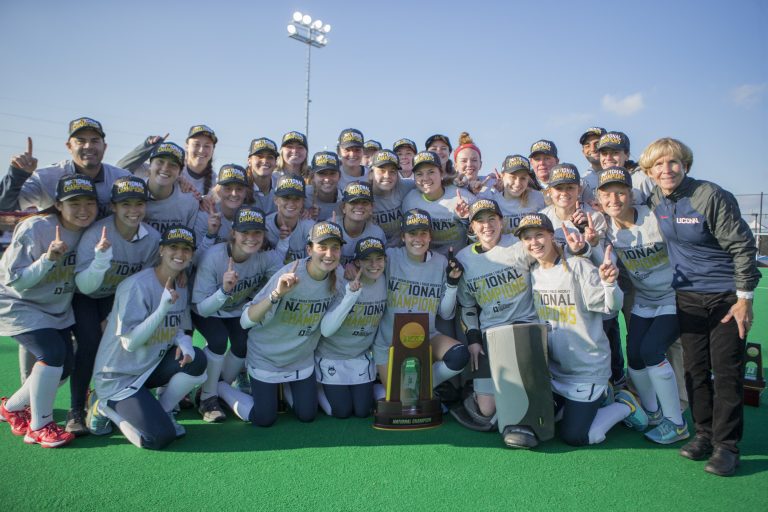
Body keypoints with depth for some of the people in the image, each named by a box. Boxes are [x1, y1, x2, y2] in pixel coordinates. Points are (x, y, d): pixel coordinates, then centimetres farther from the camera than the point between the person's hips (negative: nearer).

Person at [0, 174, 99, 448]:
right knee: (53, 353, -23)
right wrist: (49, 258, -38)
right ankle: (39, 426, -3)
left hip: (57, 309, 7)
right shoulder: (35, 229, -26)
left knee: (64, 366, 6)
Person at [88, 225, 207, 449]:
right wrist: (163, 308, -36)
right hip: (118, 378, -7)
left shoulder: (181, 287, 3)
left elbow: (179, 330, 8)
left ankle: (162, 412, 2)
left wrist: (183, 342, -17)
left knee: (196, 359, -20)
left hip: (151, 368, 7)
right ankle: (107, 407, 8)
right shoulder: (137, 285, -21)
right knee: (161, 436, -18)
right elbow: (130, 343, -25)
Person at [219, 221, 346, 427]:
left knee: (307, 415, 11)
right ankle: (217, 386, 26)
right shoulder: (289, 275, -28)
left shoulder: (339, 274, -14)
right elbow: (246, 321, -33)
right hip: (267, 356, -5)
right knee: (264, 419, 4)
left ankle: (286, 386, 40)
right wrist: (276, 294, -45)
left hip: (302, 357, 5)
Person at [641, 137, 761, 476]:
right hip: (687, 295, 5)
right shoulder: (655, 201, -1)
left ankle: (726, 445, 7)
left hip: (726, 295, -5)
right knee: (695, 369, 8)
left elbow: (742, 246, -15)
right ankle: (704, 433, 21)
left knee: (726, 371, -2)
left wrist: (745, 297, -15)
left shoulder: (711, 196, -18)